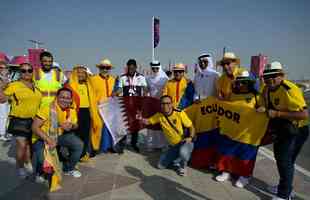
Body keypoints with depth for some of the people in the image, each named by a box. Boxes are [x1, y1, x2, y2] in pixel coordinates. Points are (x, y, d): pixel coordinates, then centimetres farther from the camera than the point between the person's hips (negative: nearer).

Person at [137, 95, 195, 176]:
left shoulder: (180, 113, -19)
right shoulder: (159, 115, -6)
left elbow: (191, 127, -10)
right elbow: (148, 121, 3)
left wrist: (190, 137, -27)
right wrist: (141, 119, -18)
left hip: (185, 142, -4)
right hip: (173, 146, 5)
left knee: (183, 152, -38)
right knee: (160, 165, 3)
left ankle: (182, 165, -2)